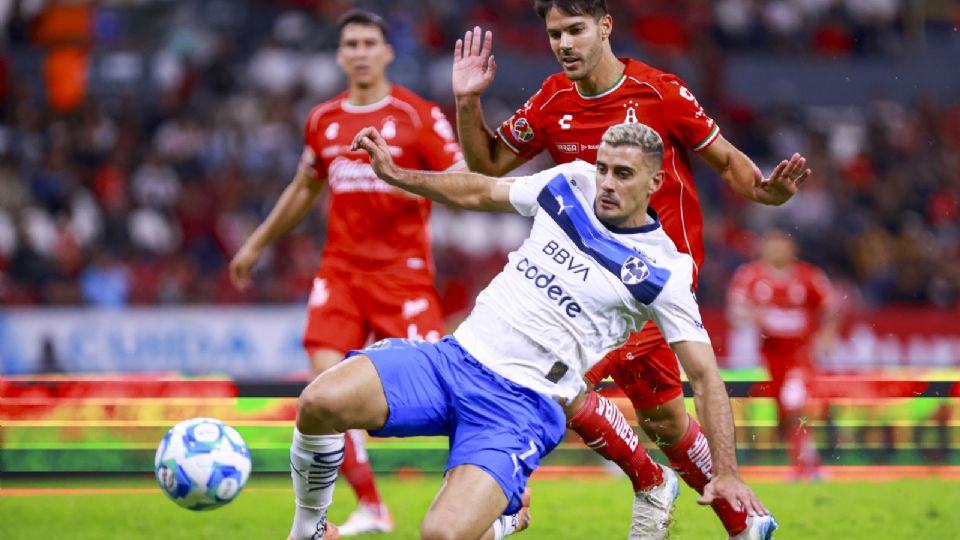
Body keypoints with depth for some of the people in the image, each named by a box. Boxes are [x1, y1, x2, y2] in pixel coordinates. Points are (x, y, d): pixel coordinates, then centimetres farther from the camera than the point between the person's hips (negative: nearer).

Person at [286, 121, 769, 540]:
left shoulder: (663, 272, -6)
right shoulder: (570, 184, 7)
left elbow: (705, 374, -4)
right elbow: (479, 193, 24)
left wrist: (725, 473, -12)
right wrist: (393, 174, 16)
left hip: (521, 403, -4)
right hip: (453, 357, 4)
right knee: (319, 403, -24)